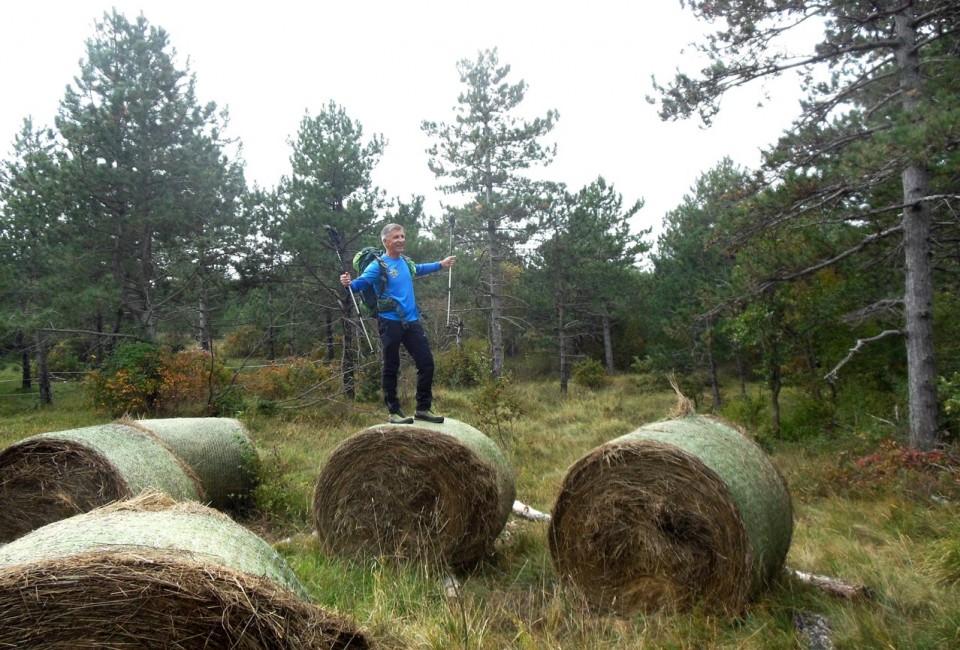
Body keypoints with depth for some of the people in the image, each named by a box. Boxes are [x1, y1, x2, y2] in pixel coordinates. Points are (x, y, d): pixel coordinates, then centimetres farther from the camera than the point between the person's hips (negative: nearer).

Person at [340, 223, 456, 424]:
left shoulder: (405, 261, 10)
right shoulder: (378, 265, -10)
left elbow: (418, 269, 32)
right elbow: (361, 283, -18)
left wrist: (441, 264, 41)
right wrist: (349, 283, -40)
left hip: (412, 320, 7)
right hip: (390, 322, -7)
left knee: (426, 363, 6)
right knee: (391, 369, 1)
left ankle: (423, 409, 18)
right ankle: (394, 412, 12)